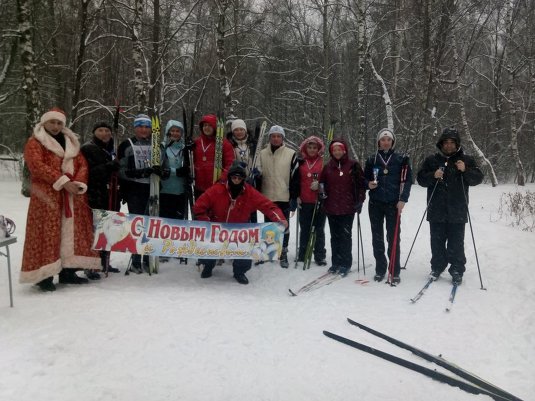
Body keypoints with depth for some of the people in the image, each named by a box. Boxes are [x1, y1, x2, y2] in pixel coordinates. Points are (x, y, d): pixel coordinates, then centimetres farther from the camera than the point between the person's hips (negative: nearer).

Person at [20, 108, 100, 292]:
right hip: (47, 195, -5)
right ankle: (44, 274, -5)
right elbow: (37, 166, -13)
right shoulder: (35, 142, 2)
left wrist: (79, 184, -9)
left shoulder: (71, 142, 20)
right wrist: (63, 182, -21)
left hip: (73, 196, 6)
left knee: (72, 232, 5)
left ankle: (68, 271, 11)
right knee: (47, 233, -8)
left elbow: (82, 164, 11)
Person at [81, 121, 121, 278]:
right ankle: (90, 266, -4)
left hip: (111, 196, 8)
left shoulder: (112, 149, 19)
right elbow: (87, 172, -17)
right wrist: (108, 167, -27)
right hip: (95, 197, -7)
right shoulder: (88, 149, -5)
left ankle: (105, 262, 23)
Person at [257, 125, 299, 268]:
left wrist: (294, 197, -7)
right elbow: (259, 174, 10)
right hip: (267, 197, 3)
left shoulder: (291, 154, -4)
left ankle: (283, 254, 17)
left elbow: (295, 177, -4)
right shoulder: (263, 154, 4)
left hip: (284, 197, -2)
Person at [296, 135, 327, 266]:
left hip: (319, 201, -2)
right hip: (304, 201, 3)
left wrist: (319, 185, -17)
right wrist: (297, 196, 3)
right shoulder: (301, 162, 7)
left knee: (319, 229, 5)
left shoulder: (324, 162, -1)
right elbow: (296, 180, 11)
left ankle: (320, 256, 10)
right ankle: (302, 255, 19)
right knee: (304, 229, 10)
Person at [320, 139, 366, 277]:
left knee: (345, 235, -2)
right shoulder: (328, 167, 9)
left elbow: (361, 183, -1)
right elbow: (322, 183, 19)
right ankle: (336, 262, 18)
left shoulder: (353, 165, -2)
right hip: (331, 207, 4)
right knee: (335, 236, 10)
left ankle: (345, 264, 7)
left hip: (348, 208, -4)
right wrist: (322, 192, 1)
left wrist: (360, 201, -5)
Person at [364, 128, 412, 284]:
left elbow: (408, 180, 1)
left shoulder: (401, 159, 3)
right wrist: (368, 184, -9)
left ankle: (395, 271, 4)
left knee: (393, 237, -3)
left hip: (393, 204, -2)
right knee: (377, 237, 6)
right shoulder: (372, 159, 8)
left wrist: (403, 199, -9)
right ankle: (380, 269, 15)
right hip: (375, 203, 2)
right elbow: (365, 179, 14)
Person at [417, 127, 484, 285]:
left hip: (457, 211, -1)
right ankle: (437, 267, 22)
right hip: (436, 211, 1)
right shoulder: (431, 160, 8)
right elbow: (421, 178, 5)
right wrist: (433, 176, -14)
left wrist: (465, 170, -16)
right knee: (437, 242, 8)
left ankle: (457, 271, 10)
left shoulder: (466, 160, 7)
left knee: (456, 243, 0)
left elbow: (478, 178, 3)